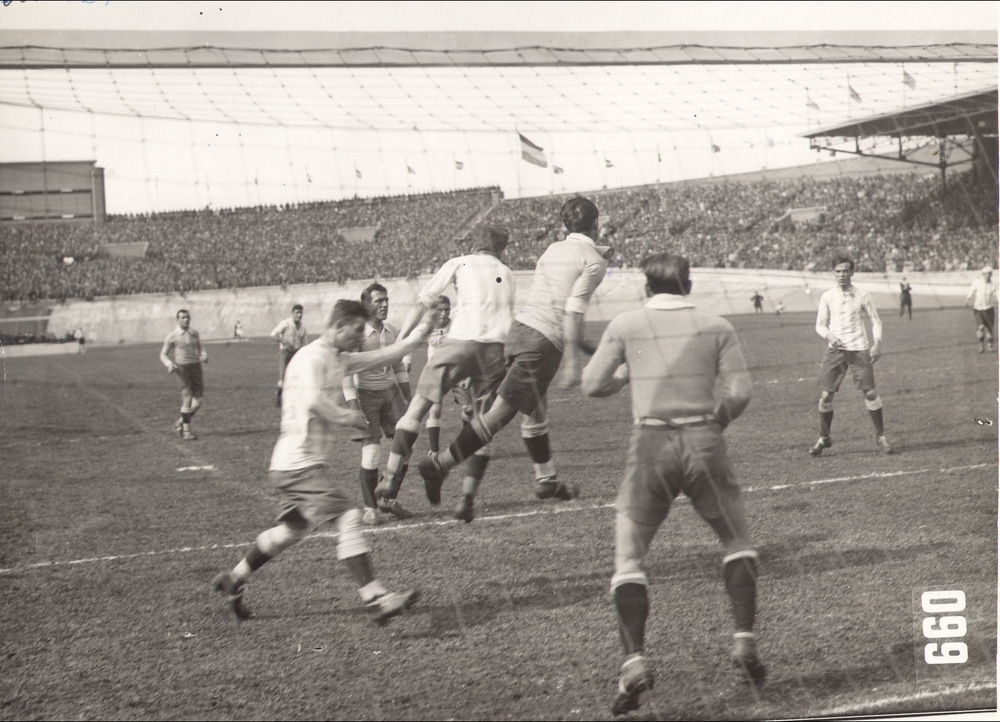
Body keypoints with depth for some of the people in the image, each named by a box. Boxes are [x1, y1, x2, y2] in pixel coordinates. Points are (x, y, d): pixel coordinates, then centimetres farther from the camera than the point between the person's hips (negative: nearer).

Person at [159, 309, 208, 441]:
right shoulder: (172, 336, -2)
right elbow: (163, 354, 1)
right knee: (187, 399, -12)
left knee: (198, 401, 0)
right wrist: (169, 364, -20)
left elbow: (200, 348, 22)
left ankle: (180, 423, 20)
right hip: (182, 369, -5)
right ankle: (186, 431, -4)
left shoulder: (194, 333, 11)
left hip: (196, 367, 5)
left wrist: (204, 355, -2)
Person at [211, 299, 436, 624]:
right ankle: (376, 598, -23)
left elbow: (381, 357, 24)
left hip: (298, 465, 11)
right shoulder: (312, 358, -14)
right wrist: (349, 416, -18)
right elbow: (313, 401, -29)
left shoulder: (338, 359, 18)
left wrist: (415, 338, 18)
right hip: (301, 461, -11)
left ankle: (234, 580, 32)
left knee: (293, 529, 19)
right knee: (348, 518, -17)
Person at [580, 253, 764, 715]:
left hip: (651, 444, -1)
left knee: (629, 557, 7)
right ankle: (745, 641, 10)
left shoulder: (625, 326, 4)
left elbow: (592, 385, 4)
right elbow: (740, 393, 1)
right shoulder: (717, 328, 6)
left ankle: (634, 662, -8)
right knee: (737, 540, 21)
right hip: (704, 443, 1)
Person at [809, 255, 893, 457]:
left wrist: (877, 343, -6)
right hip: (835, 350, 1)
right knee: (825, 395, -4)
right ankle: (824, 438, 11)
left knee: (870, 393, -7)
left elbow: (876, 321, 8)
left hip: (859, 349, -1)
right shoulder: (827, 297, 4)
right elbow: (820, 324, 7)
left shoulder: (862, 296, 2)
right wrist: (829, 335, -14)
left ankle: (880, 436, 8)